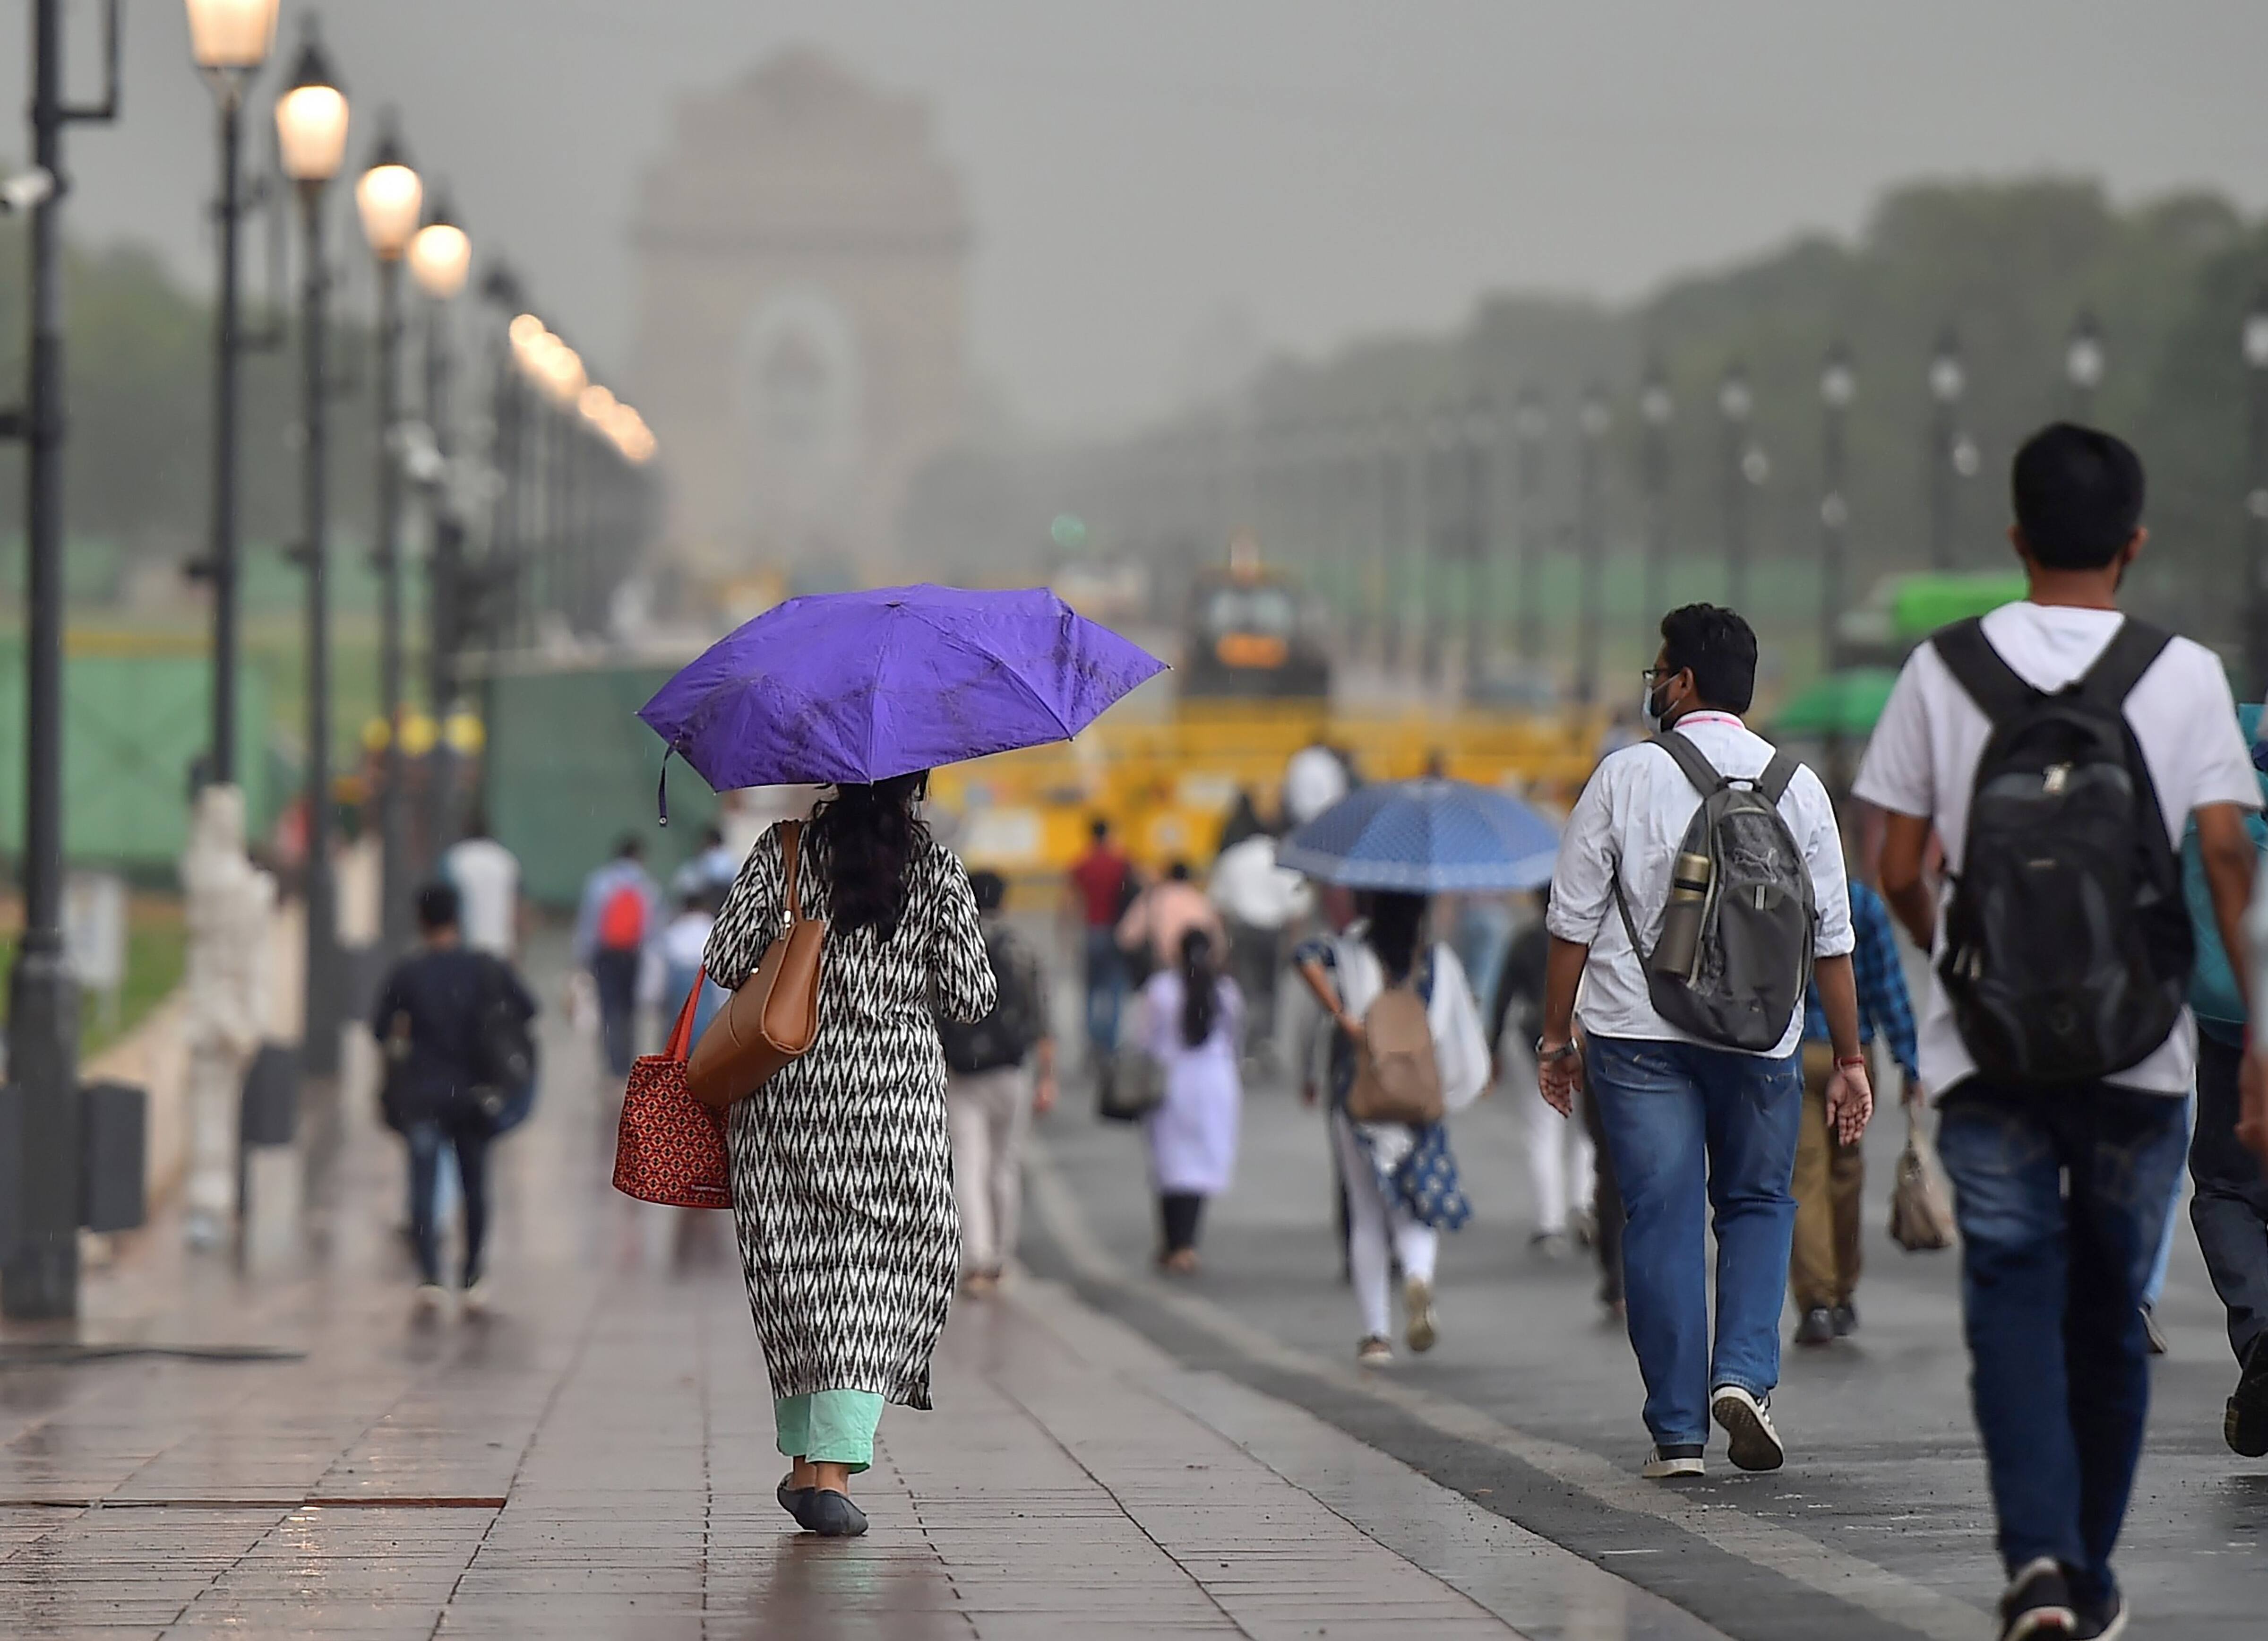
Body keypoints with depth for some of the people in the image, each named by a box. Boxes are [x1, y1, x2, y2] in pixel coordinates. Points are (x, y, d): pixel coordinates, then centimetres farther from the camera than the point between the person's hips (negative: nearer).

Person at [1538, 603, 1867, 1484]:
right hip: (1761, 1039, 2)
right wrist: (1849, 1060, 11)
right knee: (1758, 1204, 17)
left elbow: (1573, 922, -1)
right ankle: (1745, 1374, -3)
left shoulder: (1624, 777, -2)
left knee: (1662, 1221, 2)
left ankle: (1677, 1430, 2)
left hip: (1638, 1037, -2)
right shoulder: (1797, 785, 4)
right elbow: (1831, 938, 5)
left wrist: (1557, 1035, 9)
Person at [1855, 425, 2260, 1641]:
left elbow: (1898, 870, 3)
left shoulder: (1942, 669, 1)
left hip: (1985, 1042, 0)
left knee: (2014, 1296, -2)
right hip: (2141, 1044, 1)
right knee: (2110, 1312, 13)